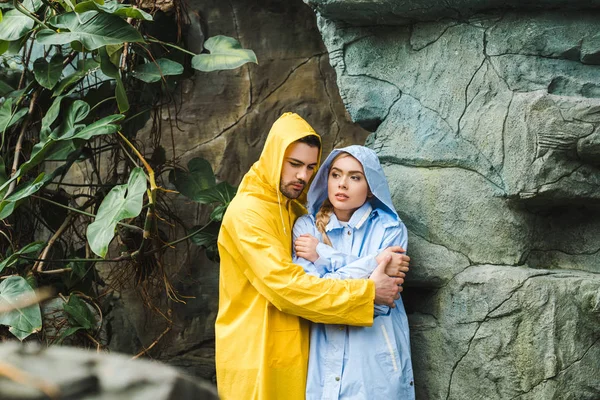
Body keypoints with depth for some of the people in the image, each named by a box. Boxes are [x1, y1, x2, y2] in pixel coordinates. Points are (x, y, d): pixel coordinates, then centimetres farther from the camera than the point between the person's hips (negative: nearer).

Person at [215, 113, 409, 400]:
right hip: (256, 355, -8)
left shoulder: (296, 210, 13)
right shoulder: (246, 212, -15)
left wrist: (379, 264, -13)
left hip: (290, 352, 8)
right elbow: (285, 285, -24)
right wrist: (367, 292, -22)